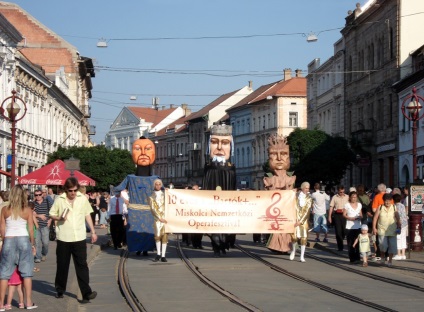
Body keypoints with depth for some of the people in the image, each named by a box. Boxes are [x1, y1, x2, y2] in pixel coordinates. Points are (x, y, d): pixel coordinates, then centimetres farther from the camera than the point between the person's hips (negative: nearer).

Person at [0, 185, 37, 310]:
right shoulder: (27, 210, -3)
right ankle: (29, 302, 8)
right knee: (26, 272, 8)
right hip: (23, 240, 0)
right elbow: (31, 229, -2)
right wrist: (32, 243, 12)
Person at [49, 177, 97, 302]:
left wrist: (93, 232, 11)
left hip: (79, 237, 0)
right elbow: (52, 214, 6)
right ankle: (60, 290, 26)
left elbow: (87, 215, 13)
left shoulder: (83, 199, 5)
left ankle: (86, 293, -10)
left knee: (82, 265, -5)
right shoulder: (59, 200, -1)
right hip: (63, 238, 0)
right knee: (62, 265, 9)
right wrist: (59, 218, -15)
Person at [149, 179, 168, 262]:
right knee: (157, 235, -5)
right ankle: (158, 254, 10)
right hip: (157, 218, -1)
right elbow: (153, 209, -1)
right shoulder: (152, 197, 8)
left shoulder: (165, 194, 14)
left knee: (165, 236, -3)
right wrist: (160, 218, -9)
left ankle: (163, 255, 0)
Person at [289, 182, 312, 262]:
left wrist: (300, 221, -11)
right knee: (294, 236, -7)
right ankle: (293, 250, 22)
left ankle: (302, 256, 1)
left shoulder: (309, 198, 2)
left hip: (304, 220, 1)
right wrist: (296, 220, -8)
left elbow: (307, 211, -4)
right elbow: (295, 208, 0)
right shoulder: (296, 196, 1)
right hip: (295, 218, -1)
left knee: (304, 237, -4)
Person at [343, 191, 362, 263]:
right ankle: (352, 259, 0)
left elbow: (361, 214, 18)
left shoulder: (359, 205, 11)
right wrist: (350, 218, -16)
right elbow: (344, 215, -1)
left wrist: (360, 217, -4)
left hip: (358, 227, 3)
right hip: (349, 227, -3)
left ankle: (357, 258, 5)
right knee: (350, 244, -3)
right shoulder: (347, 205, 0)